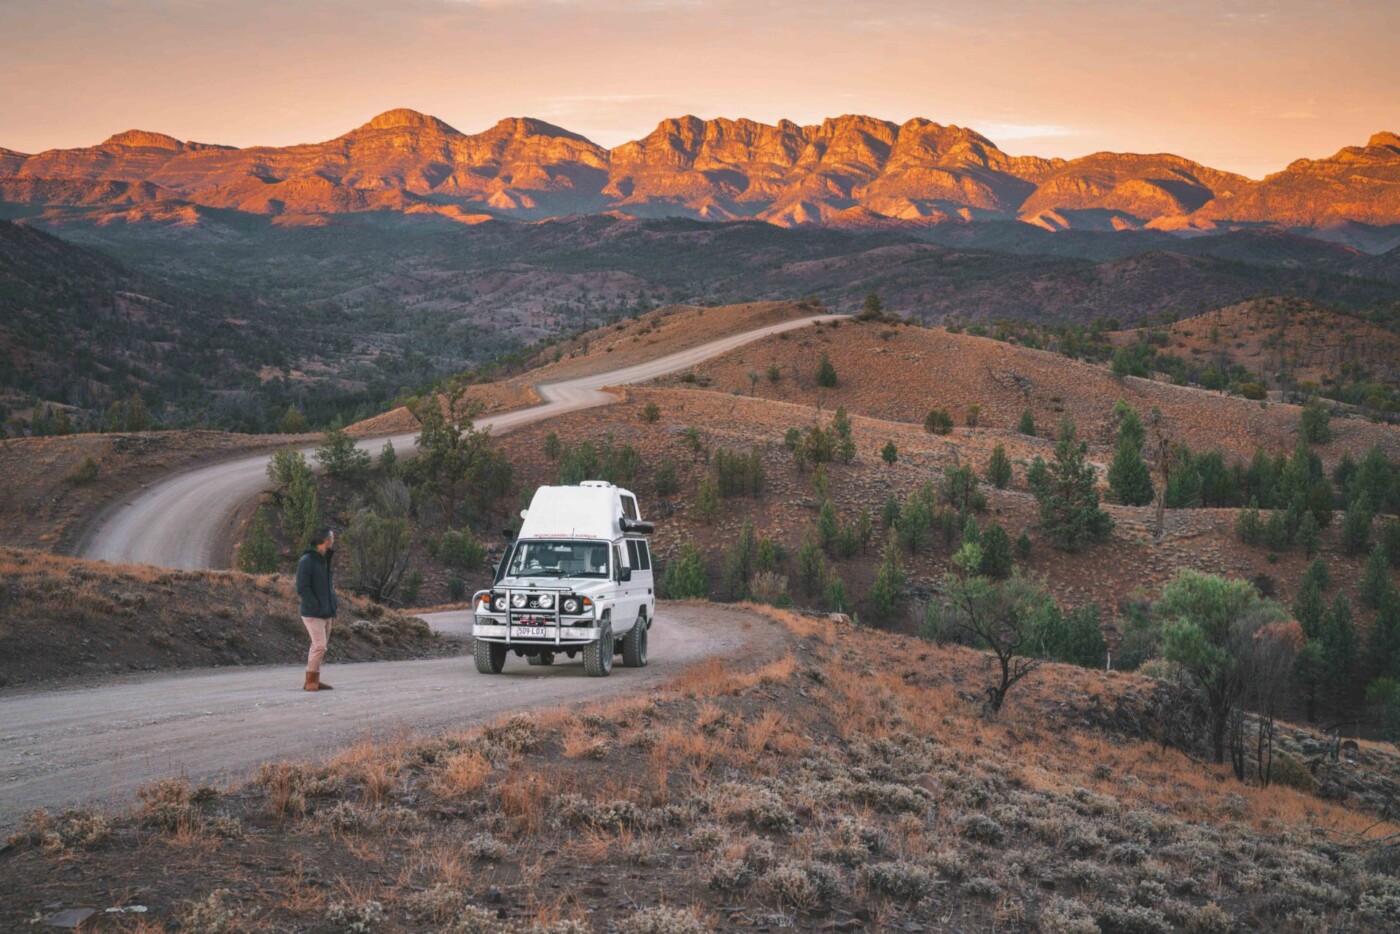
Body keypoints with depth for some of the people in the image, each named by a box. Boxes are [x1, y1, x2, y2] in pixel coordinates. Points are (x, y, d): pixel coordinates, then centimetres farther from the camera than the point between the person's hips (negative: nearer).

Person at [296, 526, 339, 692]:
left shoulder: (326, 560, 14)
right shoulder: (307, 560, -12)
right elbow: (302, 588, -17)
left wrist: (333, 608, 11)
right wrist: (316, 607, -20)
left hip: (327, 614, 8)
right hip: (313, 614, -8)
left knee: (319, 646, 10)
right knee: (320, 646, -12)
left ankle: (314, 680, 16)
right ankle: (311, 681, -4)